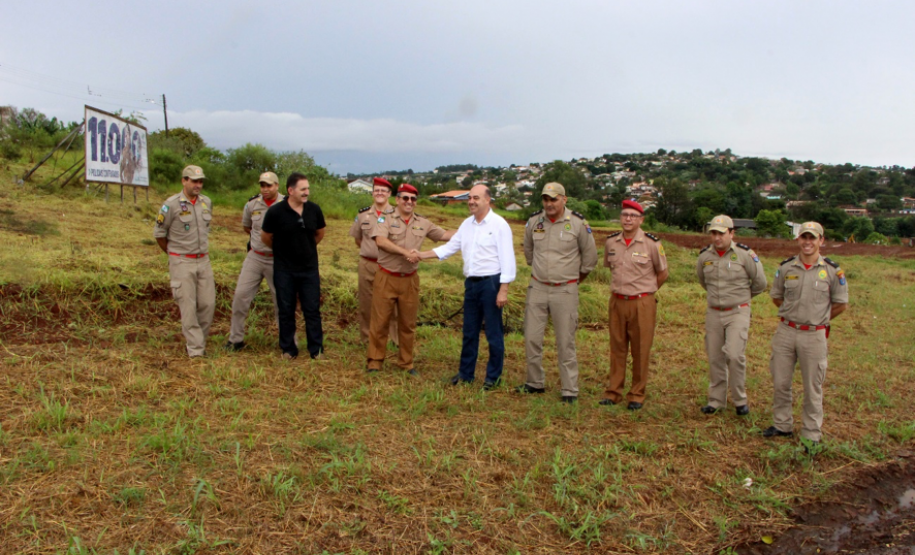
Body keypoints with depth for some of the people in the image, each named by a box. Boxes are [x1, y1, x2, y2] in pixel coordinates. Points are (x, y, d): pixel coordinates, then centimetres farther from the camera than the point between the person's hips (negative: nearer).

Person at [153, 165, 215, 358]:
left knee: (208, 303, 3)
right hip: (181, 263, -5)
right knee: (188, 307, -3)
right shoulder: (172, 204, -10)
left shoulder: (207, 202, 7)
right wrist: (174, 253, 8)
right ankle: (195, 349, 3)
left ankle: (196, 340, 21)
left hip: (203, 260, 5)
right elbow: (159, 234, -1)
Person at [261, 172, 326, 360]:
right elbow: (266, 237, 2)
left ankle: (316, 349, 14)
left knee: (312, 310, 4)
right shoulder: (275, 211, -13)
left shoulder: (314, 210, -5)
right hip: (284, 269, -1)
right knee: (286, 311, 8)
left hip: (309, 268, 2)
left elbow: (320, 233, 14)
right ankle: (288, 349, 20)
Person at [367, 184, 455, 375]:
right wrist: (405, 252, -26)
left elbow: (444, 235, 15)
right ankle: (374, 361, 13)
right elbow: (381, 240, -20)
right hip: (386, 278, -4)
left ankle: (406, 362, 23)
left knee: (408, 323, 11)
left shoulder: (423, 223, 10)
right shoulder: (386, 219, -4)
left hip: (409, 280, 4)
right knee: (380, 321, 1)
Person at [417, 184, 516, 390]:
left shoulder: (499, 224, -9)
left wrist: (503, 290, -17)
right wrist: (422, 255, 9)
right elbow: (449, 247, 18)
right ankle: (465, 373, 25)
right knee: (469, 331, 14)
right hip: (471, 282, 7)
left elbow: (507, 259, -12)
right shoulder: (467, 224, 12)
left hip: (491, 282, -6)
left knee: (493, 333, 1)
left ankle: (493, 376, 13)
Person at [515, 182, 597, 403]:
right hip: (537, 288, 4)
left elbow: (590, 256, 5)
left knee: (566, 343, 0)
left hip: (565, 291, -3)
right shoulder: (534, 221, 1)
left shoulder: (578, 223, -9)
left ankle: (570, 390, 9)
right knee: (531, 338, 6)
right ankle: (535, 383, 22)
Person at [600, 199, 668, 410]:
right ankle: (613, 392, 19)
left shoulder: (652, 243, -7)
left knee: (640, 350, 3)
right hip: (617, 301, 3)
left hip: (642, 303, -3)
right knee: (617, 347, 9)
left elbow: (662, 274, 4)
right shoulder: (611, 242, 4)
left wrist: (644, 291, 10)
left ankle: (637, 395, 15)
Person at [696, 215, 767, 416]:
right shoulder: (704, 256, 2)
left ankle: (740, 400, 4)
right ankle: (716, 400, 20)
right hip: (713, 313, 4)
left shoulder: (745, 254, -10)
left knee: (735, 355, -14)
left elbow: (760, 282, 2)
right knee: (715, 358, 7)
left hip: (738, 312, -4)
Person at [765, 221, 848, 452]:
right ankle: (782, 424, 26)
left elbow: (841, 304, 5)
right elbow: (776, 296, 17)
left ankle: (811, 434, 17)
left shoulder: (832, 270, -4)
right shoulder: (786, 267, 2)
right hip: (785, 331, 3)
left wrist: (818, 318, 5)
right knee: (780, 382, 10)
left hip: (814, 335, -3)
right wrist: (793, 313, 10)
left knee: (813, 387, 5)